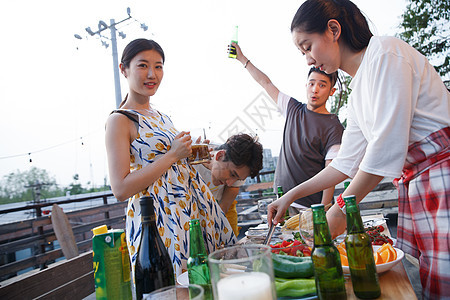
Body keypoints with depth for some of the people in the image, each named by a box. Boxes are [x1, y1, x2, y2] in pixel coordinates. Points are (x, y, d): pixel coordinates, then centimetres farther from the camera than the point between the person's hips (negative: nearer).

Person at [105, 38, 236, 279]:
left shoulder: (161, 117, 15)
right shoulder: (119, 121, -9)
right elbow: (121, 189, -17)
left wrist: (191, 154, 5)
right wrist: (173, 155, -17)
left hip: (193, 206, 8)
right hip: (158, 217, -7)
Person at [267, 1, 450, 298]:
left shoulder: (385, 51, -10)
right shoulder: (357, 92, 15)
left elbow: (387, 145, -19)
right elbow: (346, 163, 16)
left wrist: (342, 208, -14)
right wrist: (290, 196, 15)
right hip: (413, 188, 8)